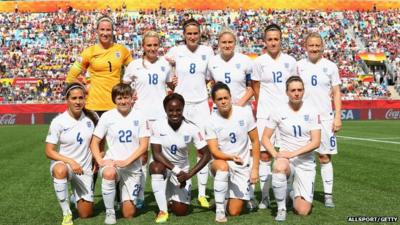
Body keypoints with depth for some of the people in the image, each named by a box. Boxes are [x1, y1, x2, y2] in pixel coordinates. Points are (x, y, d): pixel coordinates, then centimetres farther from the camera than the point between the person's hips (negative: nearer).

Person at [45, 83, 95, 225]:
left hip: (84, 170, 3)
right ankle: (66, 214, -24)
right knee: (60, 170, -42)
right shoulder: (58, 122, -13)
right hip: (63, 164, -3)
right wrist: (70, 161, -26)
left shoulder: (90, 118, -3)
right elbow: (49, 152, -14)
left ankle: (77, 196, 39)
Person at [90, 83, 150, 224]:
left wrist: (126, 162, -17)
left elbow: (144, 145, -5)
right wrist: (100, 161, -15)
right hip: (112, 162, -1)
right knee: (109, 173, -40)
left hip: (133, 167, 1)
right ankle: (110, 212, -18)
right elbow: (94, 142, 2)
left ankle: (126, 199, 35)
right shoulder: (107, 116, -1)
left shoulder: (139, 117, -1)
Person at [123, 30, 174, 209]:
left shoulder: (165, 64, 9)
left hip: (162, 115, 2)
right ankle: (139, 196, 8)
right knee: (141, 155, -1)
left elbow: (171, 85, 22)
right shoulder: (134, 65, 4)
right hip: (141, 114, -1)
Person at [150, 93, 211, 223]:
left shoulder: (192, 129, -17)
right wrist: (175, 169, -30)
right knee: (156, 166, -37)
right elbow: (156, 154, -20)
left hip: (182, 170, 1)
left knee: (181, 211, -8)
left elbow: (206, 155, -16)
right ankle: (163, 210, -22)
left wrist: (189, 174, -25)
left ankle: (173, 199, 32)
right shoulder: (158, 126, -17)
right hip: (164, 166, -1)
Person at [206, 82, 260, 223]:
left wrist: (255, 168, -5)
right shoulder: (211, 121, -9)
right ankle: (219, 210, -24)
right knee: (223, 166, -40)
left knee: (235, 212, -5)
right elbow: (214, 151, -14)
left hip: (242, 167, 1)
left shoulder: (245, 114, -7)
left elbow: (255, 142, -1)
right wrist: (231, 157, -34)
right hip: (221, 163, -1)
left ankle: (243, 197, 31)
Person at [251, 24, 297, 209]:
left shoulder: (290, 61, 6)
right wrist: (264, 105, 9)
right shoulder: (259, 62, 1)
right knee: (264, 155, -2)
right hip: (265, 114, -2)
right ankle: (265, 196, 7)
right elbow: (255, 87, 8)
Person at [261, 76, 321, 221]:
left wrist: (293, 153, -20)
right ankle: (281, 208, -18)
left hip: (306, 162, 1)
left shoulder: (311, 112, -2)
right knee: (279, 166, -40)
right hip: (285, 158, 0)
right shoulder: (278, 112, -2)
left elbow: (316, 142, -7)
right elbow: (265, 138, 0)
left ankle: (295, 193, 28)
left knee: (303, 211, -9)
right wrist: (275, 154, -18)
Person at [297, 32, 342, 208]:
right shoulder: (299, 66, 5)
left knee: (325, 157, 1)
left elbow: (336, 92, 6)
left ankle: (328, 195, 8)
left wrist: (338, 116, -2)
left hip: (324, 116, 0)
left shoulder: (330, 66, 5)